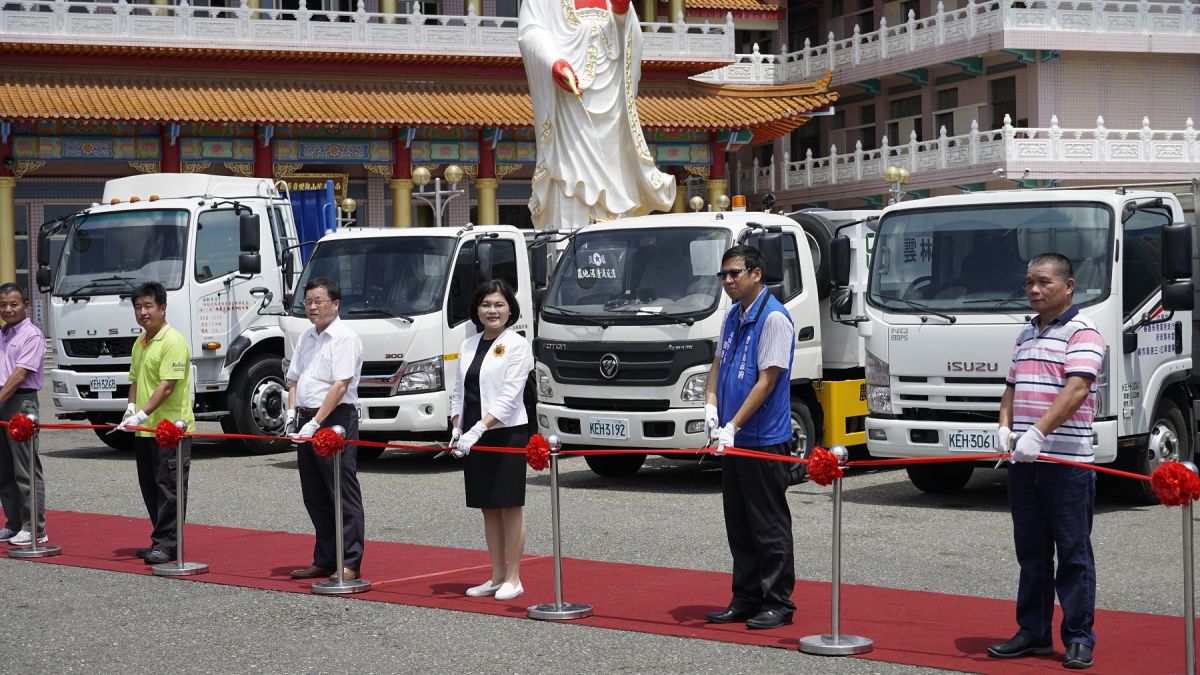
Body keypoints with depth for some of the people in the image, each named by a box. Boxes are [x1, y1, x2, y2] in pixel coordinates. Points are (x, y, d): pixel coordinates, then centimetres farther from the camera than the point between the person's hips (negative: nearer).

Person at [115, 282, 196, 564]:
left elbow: (167, 385, -20)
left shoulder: (173, 341, -13)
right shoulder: (140, 343, 15)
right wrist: (131, 409, 7)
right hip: (144, 430, 9)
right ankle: (161, 541, 19)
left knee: (168, 486, -5)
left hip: (171, 428, -9)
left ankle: (167, 544, -2)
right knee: (150, 486, 12)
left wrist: (143, 414, -23)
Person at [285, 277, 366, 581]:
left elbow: (340, 386, -17)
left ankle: (349, 564, -5)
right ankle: (324, 561, 19)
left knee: (343, 493, -6)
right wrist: (292, 412, 5)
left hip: (335, 419, -8)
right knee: (314, 495, 12)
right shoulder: (307, 338, 16)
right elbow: (294, 378, 22)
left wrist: (316, 422, -21)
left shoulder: (344, 338, -9)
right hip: (307, 422, 9)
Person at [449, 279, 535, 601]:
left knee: (510, 508, -1)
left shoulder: (517, 345, -6)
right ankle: (497, 576, 18)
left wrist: (478, 430, -22)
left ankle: (513, 579, 4)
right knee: (488, 508, 10)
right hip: (472, 436, 6)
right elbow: (458, 391, 16)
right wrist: (457, 430, 3)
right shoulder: (469, 345, 13)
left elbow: (509, 395, -14)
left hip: (507, 433, -6)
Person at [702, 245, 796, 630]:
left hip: (764, 440, -8)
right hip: (732, 440, 8)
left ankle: (778, 604, 4)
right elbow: (718, 364, 19)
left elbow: (767, 380, -18)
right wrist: (710, 406, 1)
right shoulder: (733, 316, 12)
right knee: (739, 527, 13)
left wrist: (733, 426, -20)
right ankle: (745, 600, 20)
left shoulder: (773, 318, -14)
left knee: (769, 527, -2)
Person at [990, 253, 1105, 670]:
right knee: (1031, 553, 12)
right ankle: (1033, 633, 19)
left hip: (1068, 462, -7)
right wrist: (1005, 427, 1)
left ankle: (1079, 638, 6)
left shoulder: (1082, 333, -7)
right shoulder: (1026, 336, 17)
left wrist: (1038, 433, -28)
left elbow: (1076, 390, -19)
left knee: (1073, 553, 0)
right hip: (1023, 462, 7)